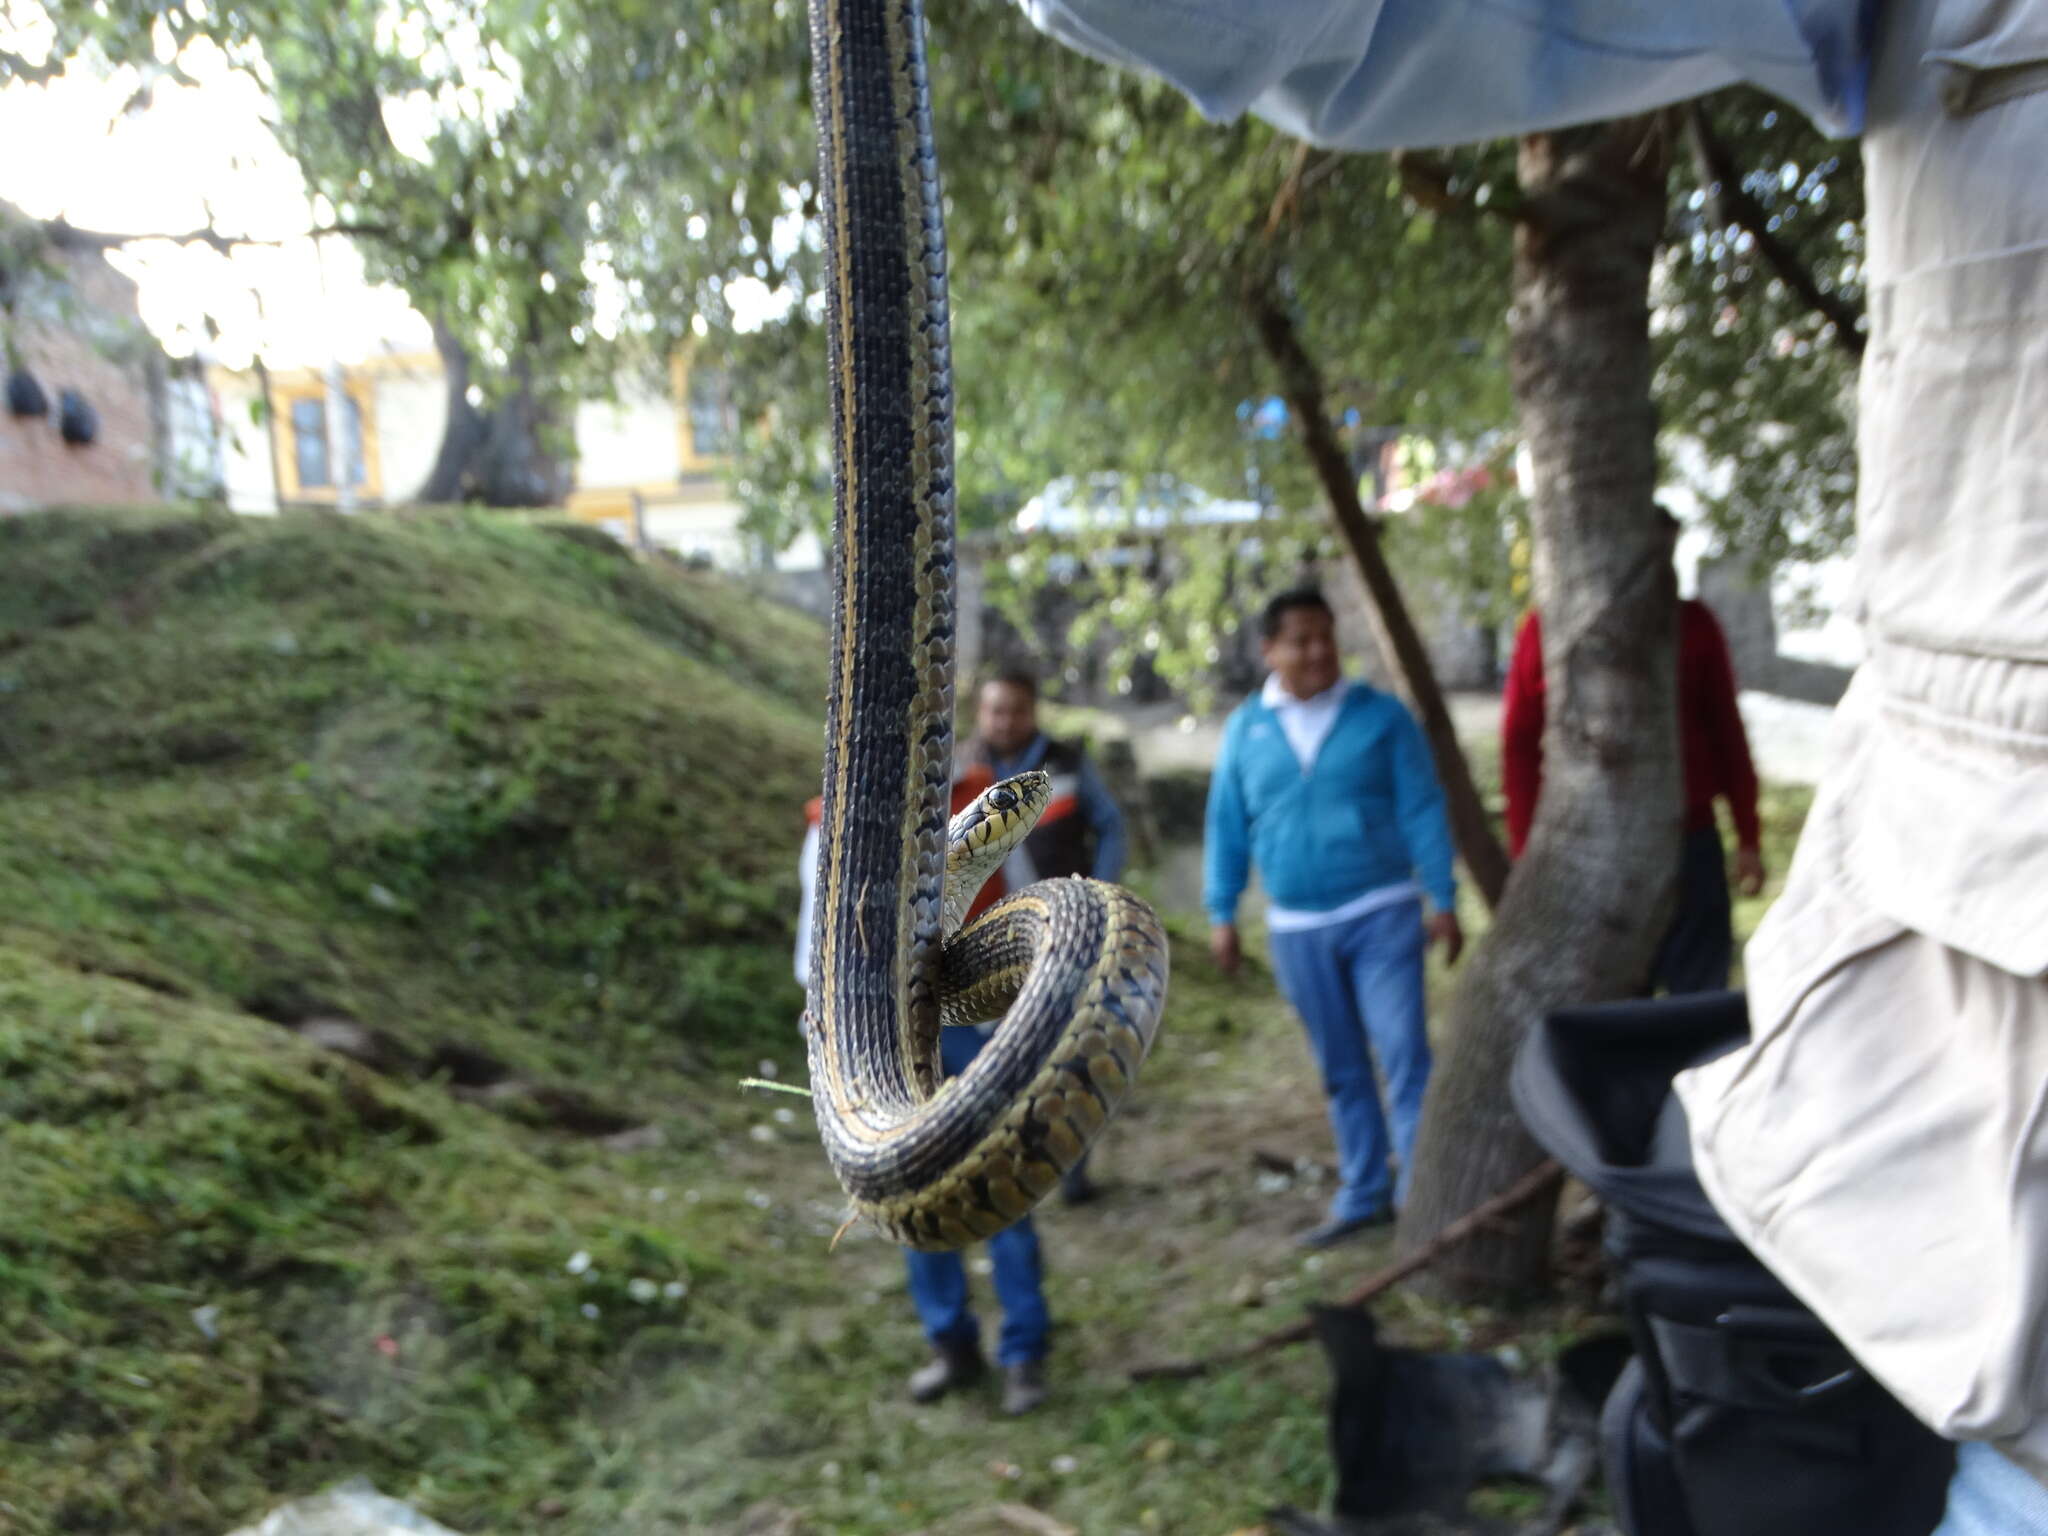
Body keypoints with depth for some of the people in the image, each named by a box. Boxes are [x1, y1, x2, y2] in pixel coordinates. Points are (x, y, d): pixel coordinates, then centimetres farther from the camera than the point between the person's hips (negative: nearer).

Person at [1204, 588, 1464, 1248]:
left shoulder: (1382, 715, -2)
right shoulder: (1245, 728, 4)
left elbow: (1422, 811, -2)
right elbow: (1227, 826, 8)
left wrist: (1444, 901, -6)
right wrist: (1221, 914, 5)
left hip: (1382, 915, -2)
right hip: (1297, 927, 3)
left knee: (1404, 1053, -7)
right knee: (1341, 1070, 12)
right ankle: (1363, 1193, 24)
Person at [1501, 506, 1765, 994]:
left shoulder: (1693, 623, 6)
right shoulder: (1547, 629, -1)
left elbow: (1727, 734, 11)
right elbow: (1520, 745, 0)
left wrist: (1748, 838, 9)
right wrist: (1526, 850, -4)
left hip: (1690, 844, 2)